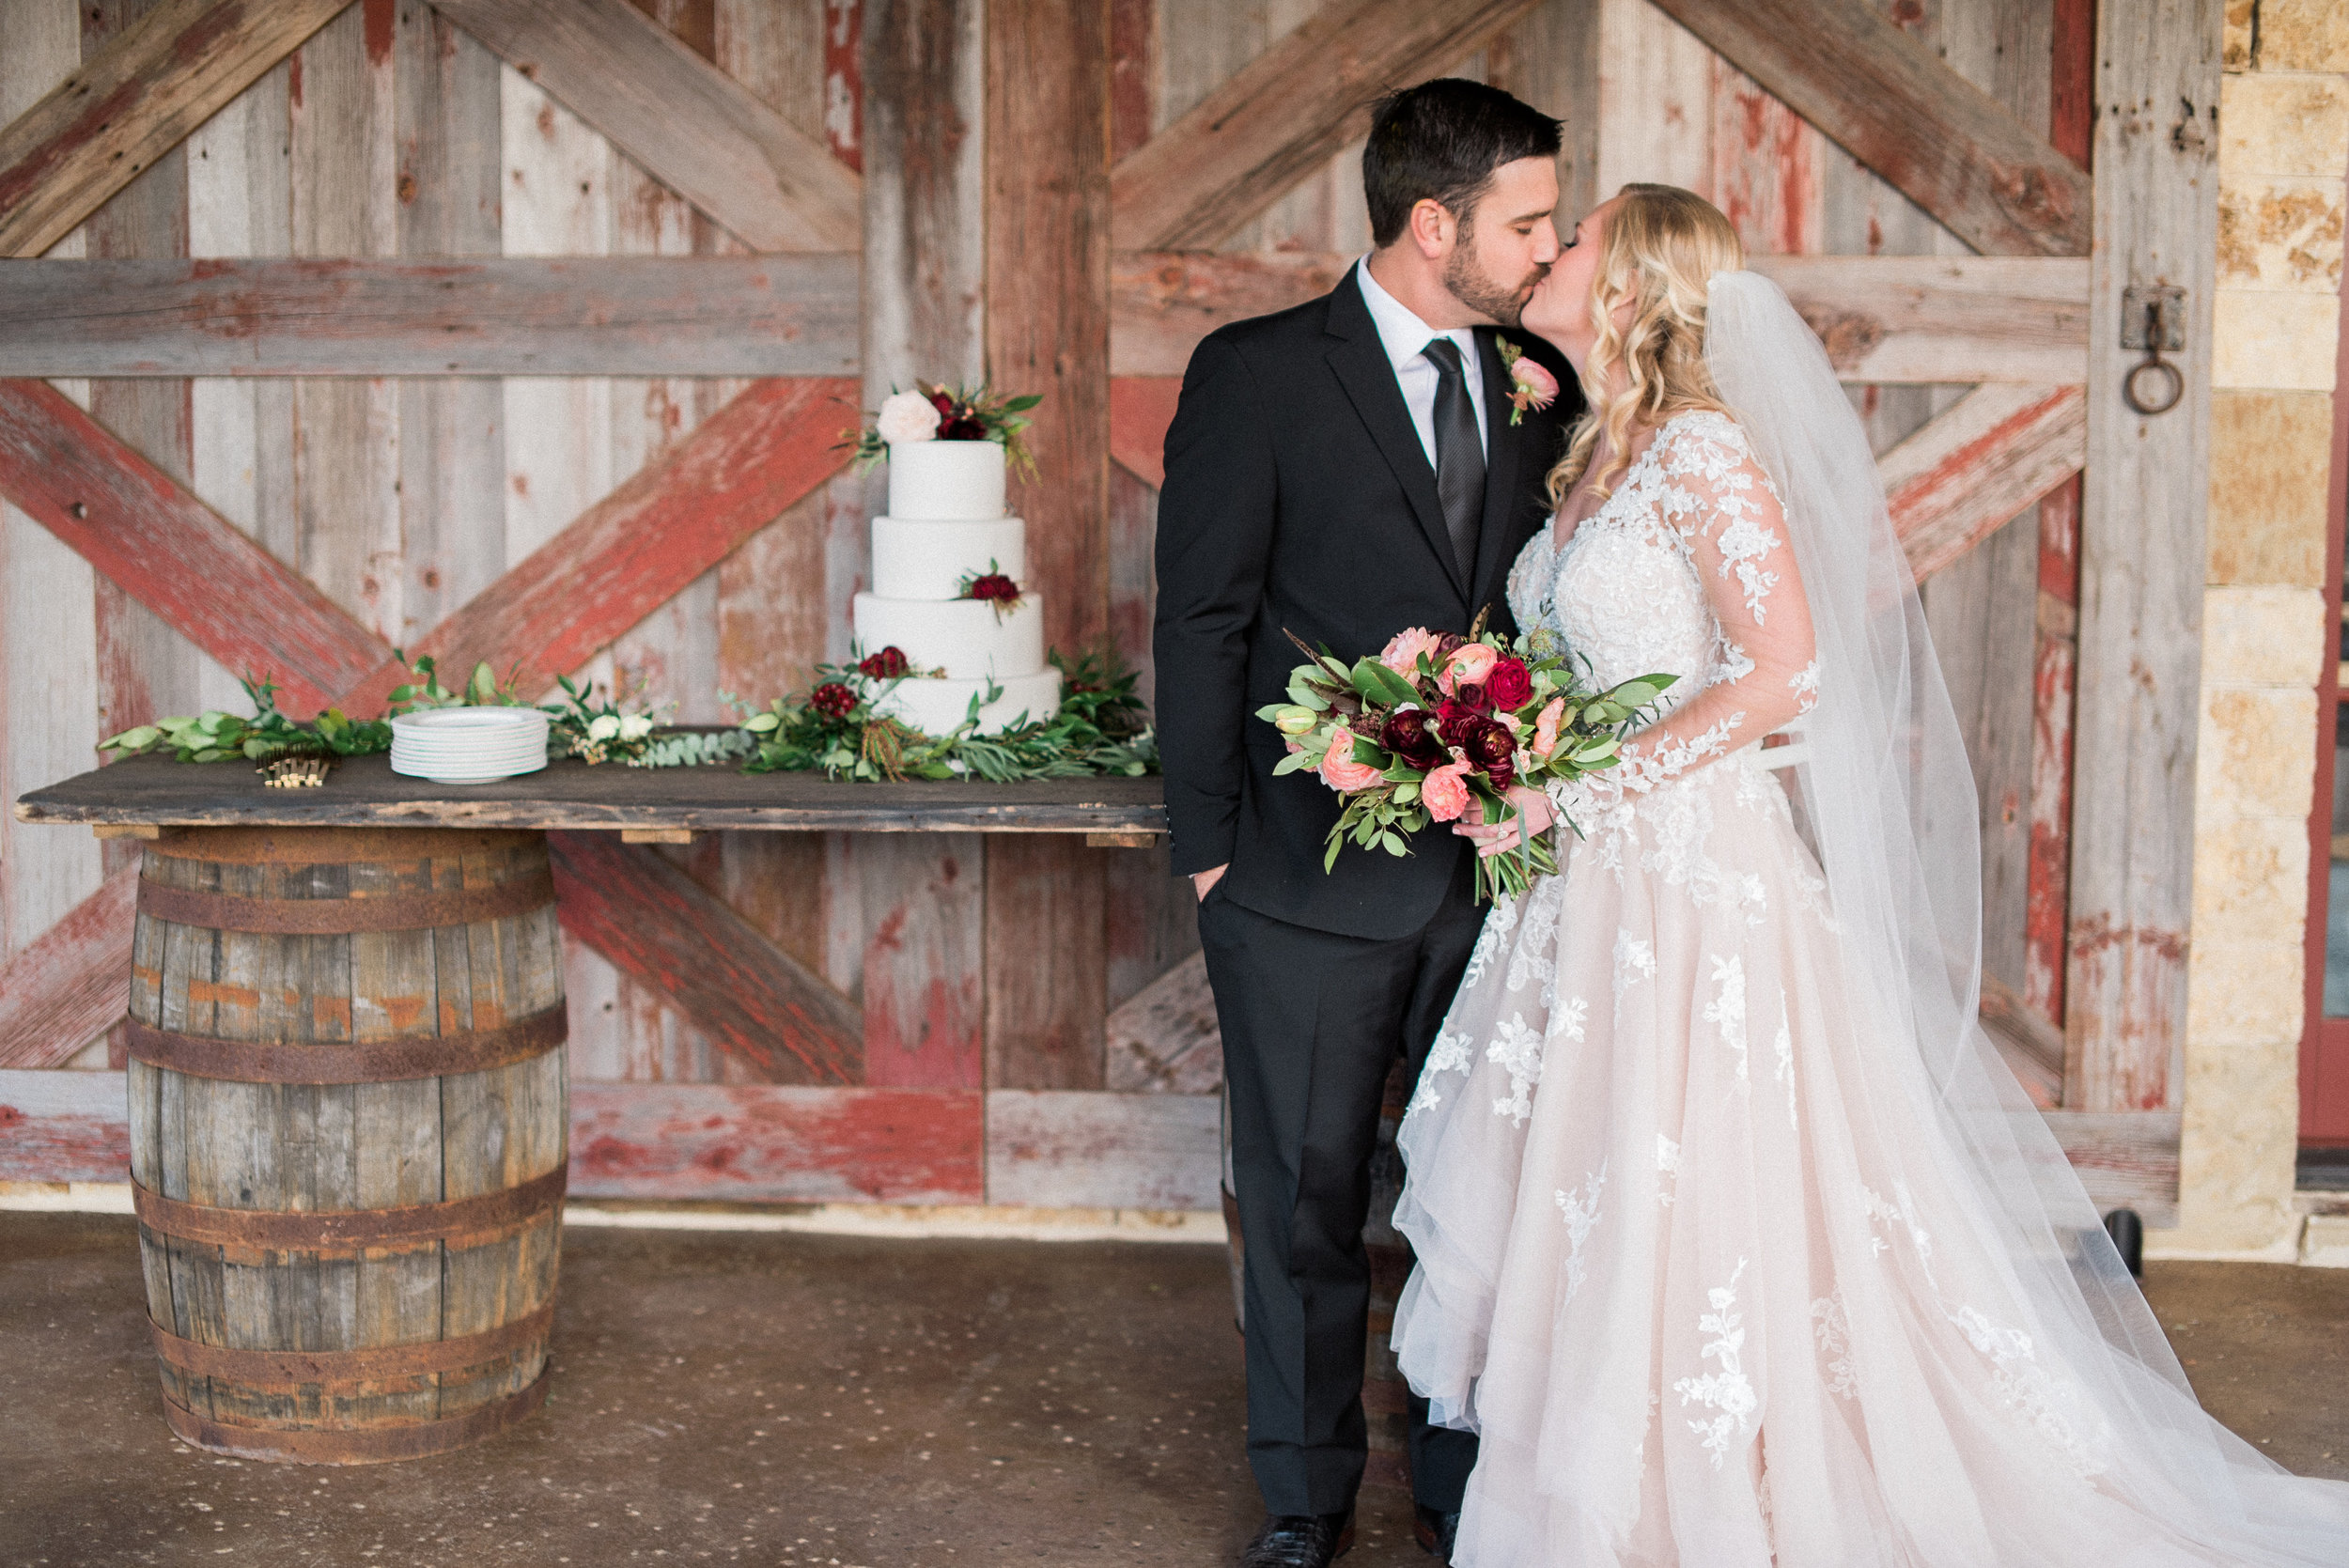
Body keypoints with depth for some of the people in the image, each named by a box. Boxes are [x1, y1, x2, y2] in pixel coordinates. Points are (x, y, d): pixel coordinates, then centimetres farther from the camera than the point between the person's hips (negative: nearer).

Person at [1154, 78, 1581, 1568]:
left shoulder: (1539, 387, 8)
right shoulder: (1255, 374, -5)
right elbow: (1204, 624, -4)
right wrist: (1210, 848, -6)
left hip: (1496, 871, 4)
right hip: (1311, 878, -3)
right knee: (1308, 1200, 9)